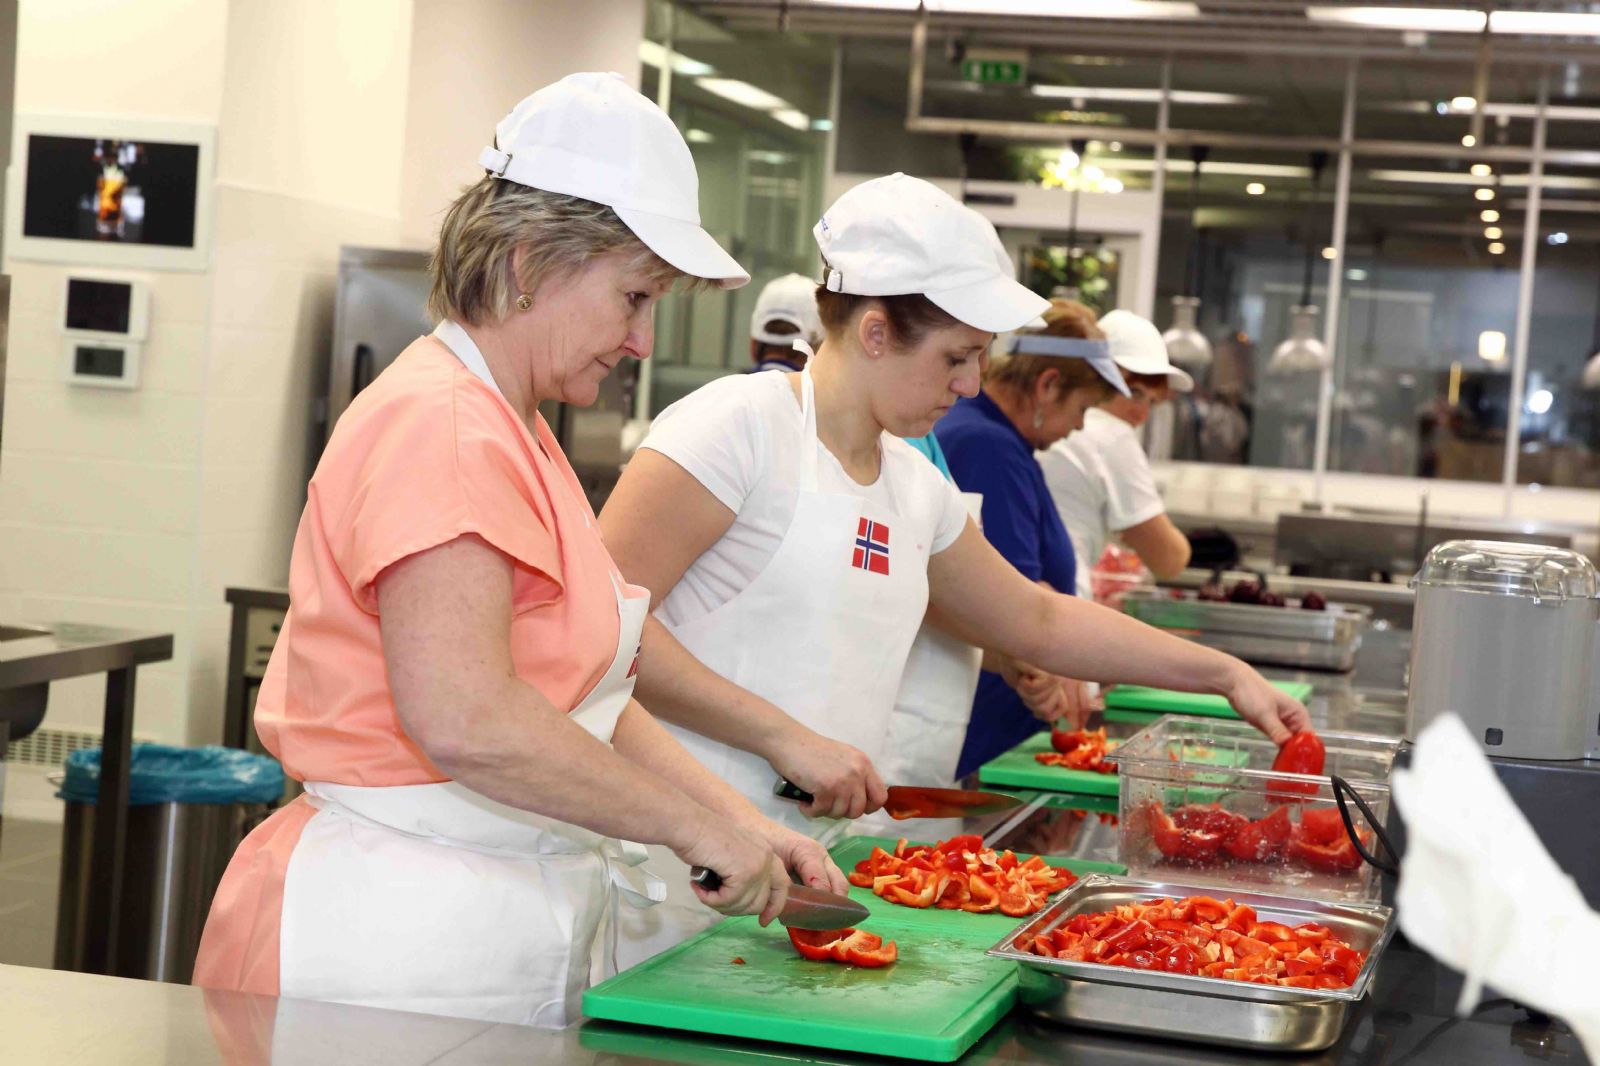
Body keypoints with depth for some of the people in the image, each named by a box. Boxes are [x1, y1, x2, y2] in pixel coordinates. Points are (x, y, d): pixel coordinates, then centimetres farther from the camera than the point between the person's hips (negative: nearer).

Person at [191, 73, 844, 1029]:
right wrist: (698, 824, -18)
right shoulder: (444, 426, -16)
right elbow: (463, 719, -27)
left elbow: (584, 698, 15)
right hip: (398, 931, -10)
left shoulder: (514, 432, 17)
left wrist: (744, 824, 6)